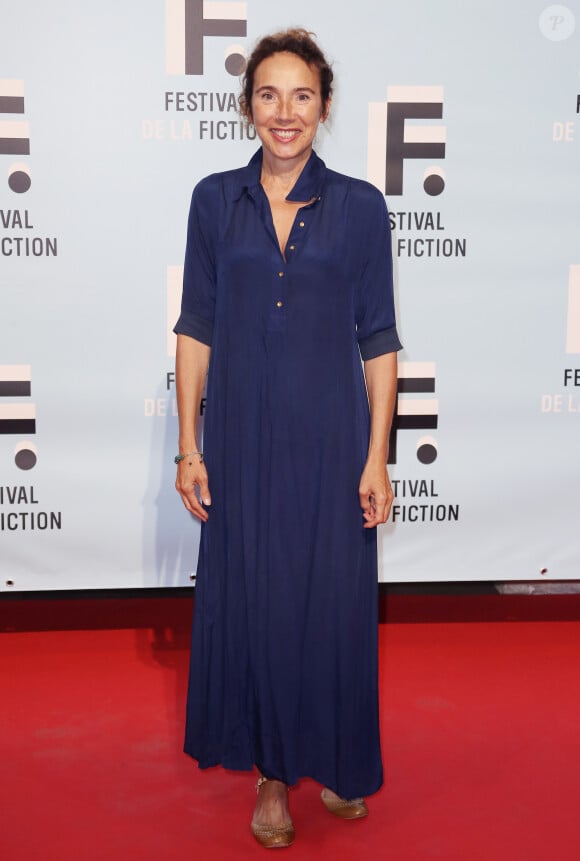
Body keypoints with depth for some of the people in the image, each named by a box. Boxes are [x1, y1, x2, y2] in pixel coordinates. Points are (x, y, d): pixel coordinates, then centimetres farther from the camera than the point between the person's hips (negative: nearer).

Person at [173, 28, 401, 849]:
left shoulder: (359, 206, -1)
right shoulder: (215, 200, 4)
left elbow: (378, 341, -1)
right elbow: (196, 328, 4)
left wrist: (377, 458, -5)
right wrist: (188, 444, 0)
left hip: (330, 435, -1)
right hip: (243, 435, 1)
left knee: (332, 601, 8)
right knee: (249, 599, 8)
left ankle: (336, 760, 31)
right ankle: (272, 771, 27)